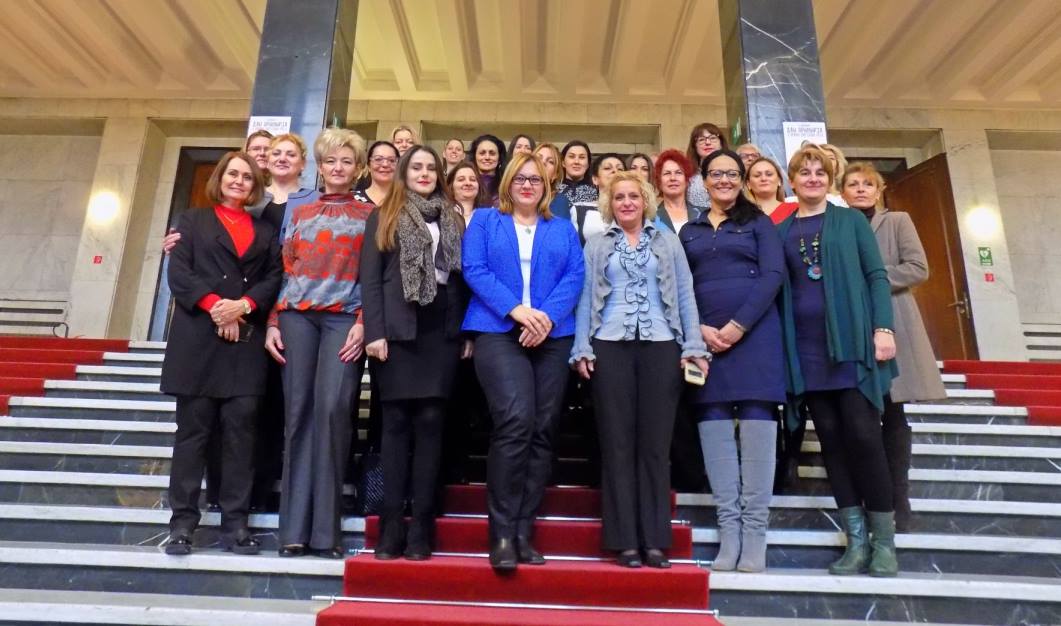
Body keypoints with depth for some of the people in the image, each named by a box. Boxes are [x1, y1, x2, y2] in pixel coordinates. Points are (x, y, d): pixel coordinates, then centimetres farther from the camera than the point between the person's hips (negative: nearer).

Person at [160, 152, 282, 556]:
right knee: (193, 429, 0)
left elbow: (275, 276, 6)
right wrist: (214, 305, -12)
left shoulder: (265, 231, 19)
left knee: (241, 430, -1)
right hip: (198, 337, -1)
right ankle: (182, 524, 7)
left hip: (247, 339, 1)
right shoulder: (193, 221, 15)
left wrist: (244, 305, -10)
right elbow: (179, 272, 2)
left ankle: (235, 525, 4)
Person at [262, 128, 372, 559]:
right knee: (298, 412, -1)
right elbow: (283, 270, 15)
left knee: (332, 410, -14)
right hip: (296, 316, 3)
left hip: (344, 318, -3)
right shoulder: (300, 213, 20)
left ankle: (325, 528, -4)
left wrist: (363, 323, -8)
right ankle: (295, 528, 6)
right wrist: (272, 323, 5)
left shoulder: (369, 214, 12)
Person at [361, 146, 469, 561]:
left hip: (441, 332, 2)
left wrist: (467, 333, 4)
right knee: (396, 423, 0)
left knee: (430, 423, 0)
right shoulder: (383, 218, 11)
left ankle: (421, 528, 5)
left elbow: (462, 278, 12)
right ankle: (391, 526, 6)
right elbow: (370, 278, 2)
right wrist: (374, 332, -9)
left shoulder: (454, 221, 17)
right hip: (397, 329, -1)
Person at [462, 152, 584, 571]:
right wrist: (516, 310, -14)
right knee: (516, 421, -20)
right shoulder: (485, 220, 14)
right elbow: (474, 270, 1)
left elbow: (575, 277, 6)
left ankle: (523, 532, 12)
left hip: (552, 337, 3)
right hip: (498, 332, -3)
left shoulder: (563, 229, 20)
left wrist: (547, 316, -13)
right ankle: (502, 533, -8)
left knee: (542, 431, 1)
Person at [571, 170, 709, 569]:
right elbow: (586, 297, 7)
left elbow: (685, 294, 8)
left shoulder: (668, 241, 14)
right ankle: (625, 540, 9)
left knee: (655, 443, 2)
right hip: (610, 347, 0)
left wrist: (693, 346, -2)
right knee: (617, 443, 1)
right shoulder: (596, 245, 14)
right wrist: (582, 348, -3)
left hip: (661, 347, 0)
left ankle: (655, 540, 10)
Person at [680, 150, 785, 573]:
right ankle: (728, 531, 6)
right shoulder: (690, 231, 18)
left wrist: (738, 325, -13)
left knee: (756, 423, -6)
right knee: (714, 425, -1)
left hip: (754, 334, -2)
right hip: (704, 339, 3)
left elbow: (773, 275, -2)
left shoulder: (758, 223, 11)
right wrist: (699, 330, -7)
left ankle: (754, 535, 1)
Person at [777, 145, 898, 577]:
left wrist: (883, 328, -10)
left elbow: (876, 275, 2)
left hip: (852, 339, -2)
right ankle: (856, 540, 12)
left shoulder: (851, 221, 9)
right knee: (831, 437, 3)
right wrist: (782, 346, 2)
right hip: (806, 346, 2)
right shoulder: (781, 231, 13)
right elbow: (778, 288, 10)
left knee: (862, 434, -5)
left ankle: (884, 540, 9)